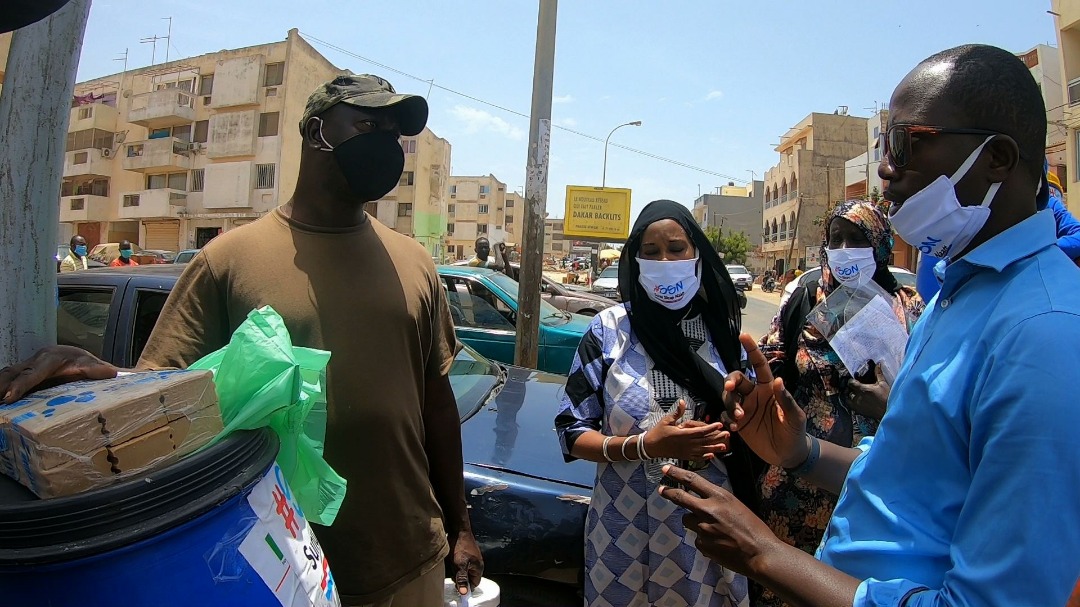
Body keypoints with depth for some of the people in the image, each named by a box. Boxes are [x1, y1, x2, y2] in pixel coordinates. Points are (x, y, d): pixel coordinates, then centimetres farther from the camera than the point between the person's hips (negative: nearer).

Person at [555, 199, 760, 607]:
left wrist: (724, 439, -16)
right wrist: (644, 445, -23)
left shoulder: (722, 328, -1)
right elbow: (571, 431, -7)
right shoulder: (610, 330, -8)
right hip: (628, 530, -1)